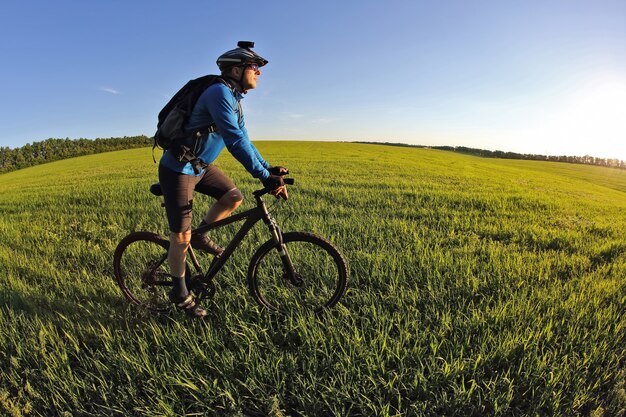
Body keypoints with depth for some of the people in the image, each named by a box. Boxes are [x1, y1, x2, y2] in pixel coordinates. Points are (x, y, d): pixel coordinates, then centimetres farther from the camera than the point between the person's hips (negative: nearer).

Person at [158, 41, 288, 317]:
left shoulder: (234, 99, 9)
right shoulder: (220, 93, -22)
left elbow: (243, 139, 12)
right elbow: (235, 142, -32)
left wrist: (268, 168, 3)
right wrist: (264, 177, -33)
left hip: (200, 165, 9)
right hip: (177, 169, -9)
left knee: (234, 197, -4)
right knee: (181, 237, -2)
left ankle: (201, 236, 17)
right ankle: (179, 293, 18)